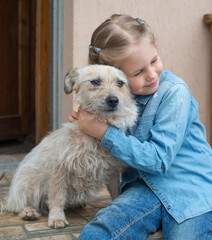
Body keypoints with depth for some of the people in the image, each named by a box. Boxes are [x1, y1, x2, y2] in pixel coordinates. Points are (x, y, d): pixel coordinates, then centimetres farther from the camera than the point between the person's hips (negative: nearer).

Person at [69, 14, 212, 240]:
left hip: (190, 190, -3)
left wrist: (105, 132, -19)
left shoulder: (174, 92, -15)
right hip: (147, 187, 4)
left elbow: (159, 159, -19)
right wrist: (86, 118, 1)